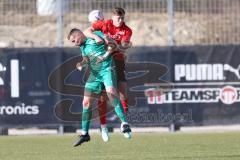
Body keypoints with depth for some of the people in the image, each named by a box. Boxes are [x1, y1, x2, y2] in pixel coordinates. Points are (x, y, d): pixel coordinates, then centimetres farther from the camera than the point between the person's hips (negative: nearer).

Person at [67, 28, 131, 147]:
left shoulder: (96, 35, -4)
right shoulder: (82, 46, 16)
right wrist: (82, 63, 10)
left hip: (106, 69, -7)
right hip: (94, 74, 7)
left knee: (110, 91, -32)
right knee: (86, 102, 4)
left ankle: (124, 123, -32)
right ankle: (84, 134, 16)